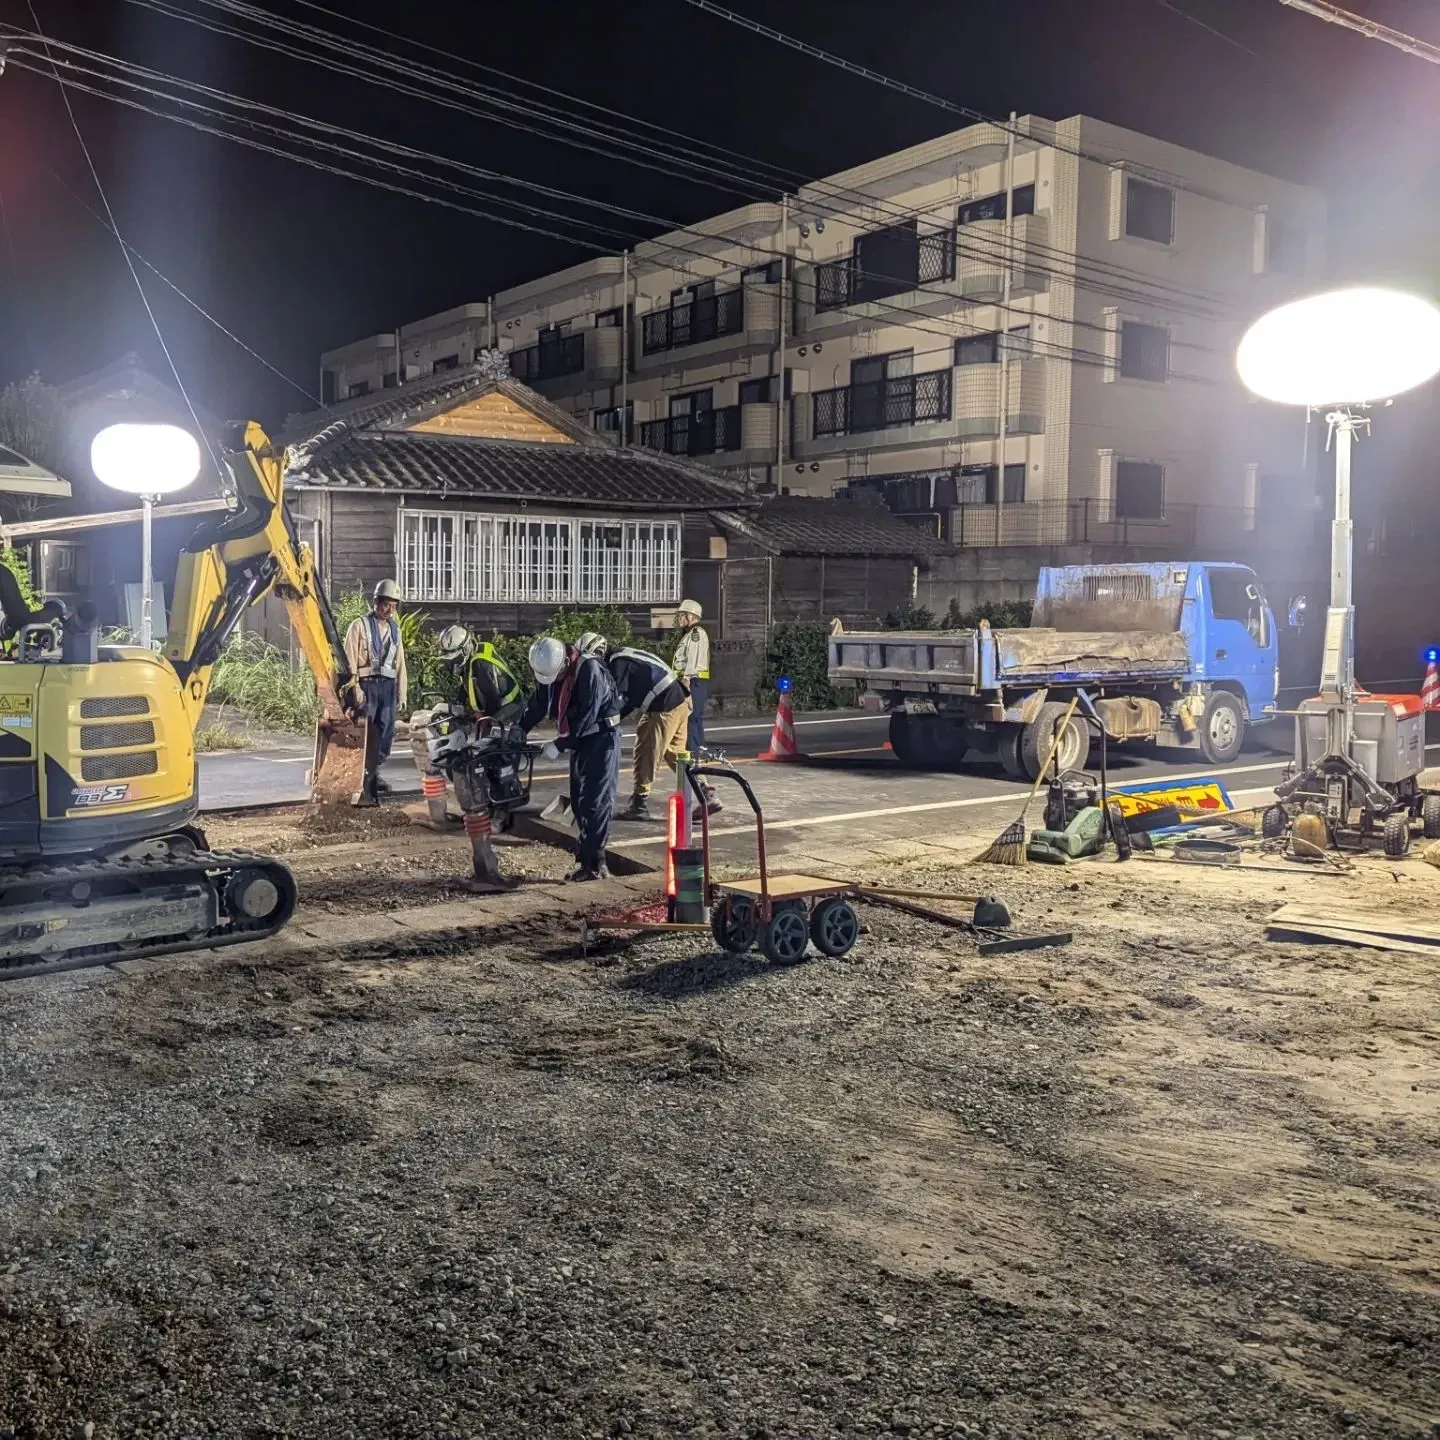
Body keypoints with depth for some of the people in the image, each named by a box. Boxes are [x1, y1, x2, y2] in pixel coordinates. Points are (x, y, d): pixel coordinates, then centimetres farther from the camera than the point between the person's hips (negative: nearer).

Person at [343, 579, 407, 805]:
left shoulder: (395, 629, 17)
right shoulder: (360, 626, -1)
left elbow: (400, 664, 18)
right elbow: (350, 661, -6)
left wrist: (401, 694, 14)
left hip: (388, 686, 6)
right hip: (367, 685, -6)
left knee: (386, 734, 4)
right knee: (366, 735, -10)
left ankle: (373, 773, 17)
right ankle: (364, 783, -10)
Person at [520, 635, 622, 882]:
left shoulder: (590, 670, -24)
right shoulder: (547, 672, 0)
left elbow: (586, 718, -25)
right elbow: (536, 706, 10)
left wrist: (559, 745, -21)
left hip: (601, 738, -8)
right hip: (579, 739, 8)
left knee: (596, 801, -11)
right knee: (579, 801, 7)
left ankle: (593, 863, -11)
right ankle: (591, 859, 12)